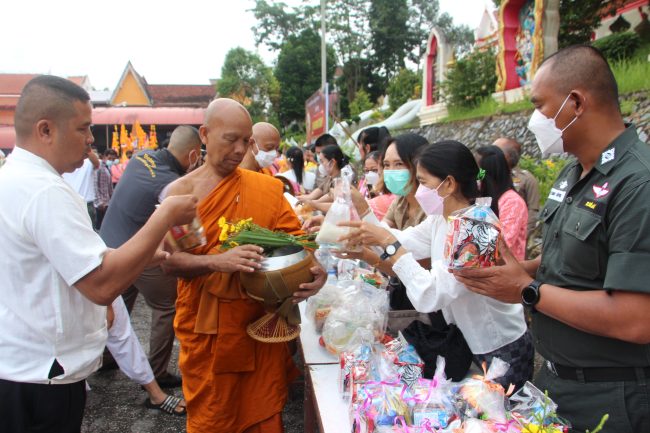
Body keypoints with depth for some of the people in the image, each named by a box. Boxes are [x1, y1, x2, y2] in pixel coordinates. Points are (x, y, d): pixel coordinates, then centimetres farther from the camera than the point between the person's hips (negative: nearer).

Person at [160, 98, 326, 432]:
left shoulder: (267, 187, 2)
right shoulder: (181, 192, -4)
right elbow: (169, 260, -11)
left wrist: (313, 269, -20)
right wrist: (219, 261, -29)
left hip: (262, 325, 2)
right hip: (207, 330, -1)